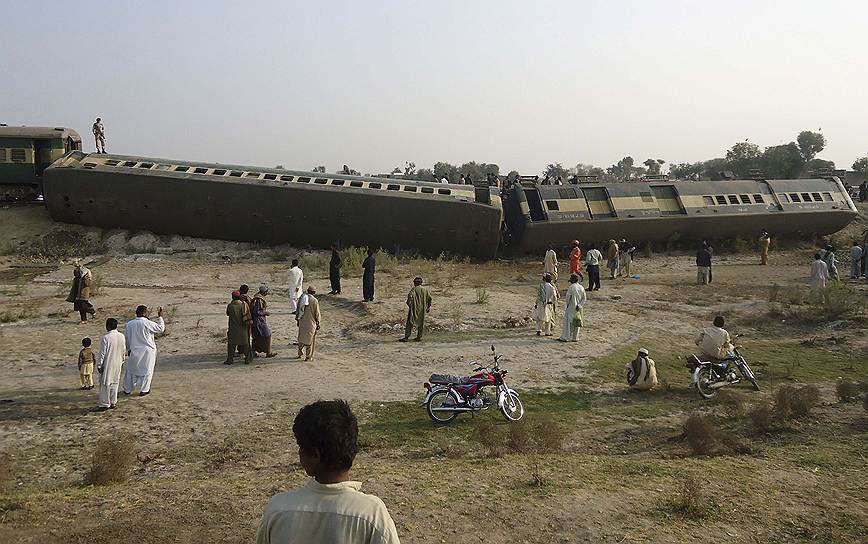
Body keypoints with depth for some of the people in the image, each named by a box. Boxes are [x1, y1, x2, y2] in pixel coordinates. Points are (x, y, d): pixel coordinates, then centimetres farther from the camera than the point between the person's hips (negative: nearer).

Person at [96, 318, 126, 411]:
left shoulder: (106, 337, -18)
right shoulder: (122, 337, 0)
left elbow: (102, 353, -16)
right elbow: (124, 351, 9)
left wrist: (99, 365, -8)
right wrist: (122, 361, 22)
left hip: (107, 365, -6)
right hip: (118, 364, 6)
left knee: (105, 383, 4)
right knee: (115, 382, 16)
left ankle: (105, 404, 7)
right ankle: (113, 402, 21)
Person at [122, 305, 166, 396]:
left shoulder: (129, 324, 1)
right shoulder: (148, 324, -17)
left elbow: (126, 338, 9)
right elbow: (161, 329, -6)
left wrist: (129, 349, 22)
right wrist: (160, 317, 2)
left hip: (134, 351, 4)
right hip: (147, 351, -4)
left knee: (131, 370, 16)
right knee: (146, 370, 9)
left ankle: (127, 390, 24)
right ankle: (143, 390, 15)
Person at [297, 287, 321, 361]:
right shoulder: (315, 301, -14)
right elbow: (317, 314, -10)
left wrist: (298, 321, 17)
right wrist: (318, 323, 0)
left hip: (302, 322, 4)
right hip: (311, 323, -4)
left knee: (301, 338, 18)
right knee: (310, 340, 5)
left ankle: (300, 354, 24)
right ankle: (308, 357, 9)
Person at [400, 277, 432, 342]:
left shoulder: (413, 289, -5)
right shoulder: (425, 290, 8)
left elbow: (410, 296, -20)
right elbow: (429, 298, 5)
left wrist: (409, 304, -7)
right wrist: (428, 307, 12)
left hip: (414, 308, -4)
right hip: (422, 309, 4)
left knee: (410, 323, -3)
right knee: (421, 323, 13)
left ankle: (406, 337, -8)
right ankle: (419, 337, 11)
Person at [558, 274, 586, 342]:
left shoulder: (571, 287, -15)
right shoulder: (581, 288, 5)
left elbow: (568, 297, -13)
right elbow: (584, 299, 4)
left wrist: (567, 304, 5)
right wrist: (579, 305, -3)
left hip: (571, 308, -6)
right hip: (578, 309, 6)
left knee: (568, 322, -1)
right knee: (576, 322, 11)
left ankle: (565, 337, -1)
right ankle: (575, 338, 13)